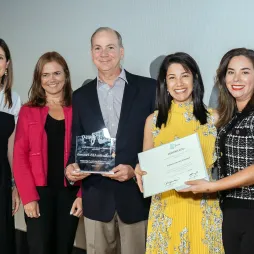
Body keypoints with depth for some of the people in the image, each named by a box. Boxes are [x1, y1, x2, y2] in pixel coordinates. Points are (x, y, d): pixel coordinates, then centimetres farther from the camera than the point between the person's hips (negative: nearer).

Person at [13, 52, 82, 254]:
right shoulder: (28, 112, 4)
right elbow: (20, 156, -1)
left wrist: (82, 195, -6)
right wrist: (28, 196, -10)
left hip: (69, 192, 1)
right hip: (39, 192, -1)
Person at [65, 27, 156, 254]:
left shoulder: (148, 88, -1)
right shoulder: (81, 96, 9)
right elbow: (76, 143, 11)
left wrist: (135, 169, -14)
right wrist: (72, 166, -8)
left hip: (136, 195, -2)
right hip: (96, 197, 3)